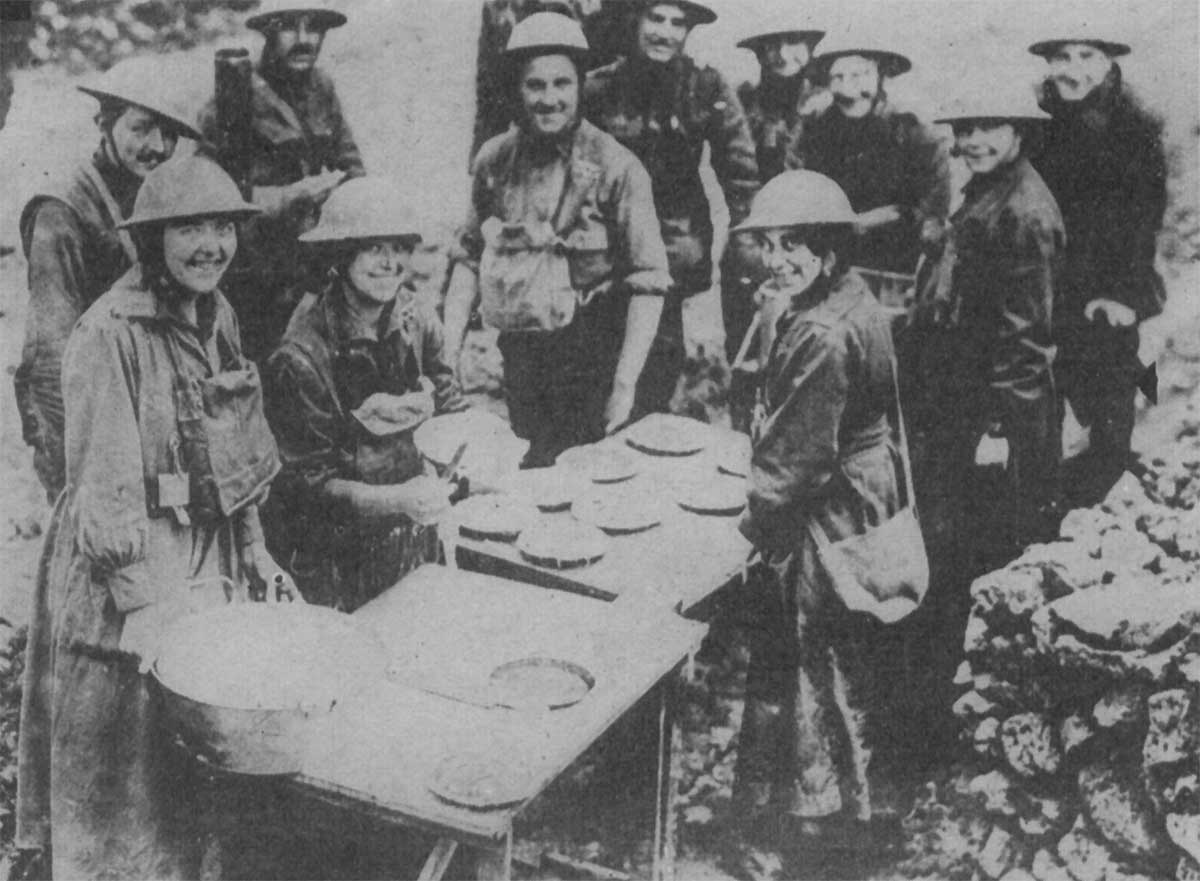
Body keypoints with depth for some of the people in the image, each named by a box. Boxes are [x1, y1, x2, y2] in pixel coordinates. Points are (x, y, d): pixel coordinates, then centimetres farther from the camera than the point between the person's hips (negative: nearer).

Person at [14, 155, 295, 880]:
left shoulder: (217, 317, 7)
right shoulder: (110, 333, -16)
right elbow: (104, 479, -18)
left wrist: (253, 549, 11)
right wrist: (141, 598, -22)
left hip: (208, 561, 7)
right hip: (125, 573, -7)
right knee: (121, 774, 6)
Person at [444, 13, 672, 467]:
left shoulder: (615, 167, -11)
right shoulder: (495, 159, 3)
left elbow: (649, 283, -12)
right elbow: (469, 257, 12)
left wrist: (625, 383, -18)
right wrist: (449, 353, 5)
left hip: (589, 360, -4)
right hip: (517, 357, 4)